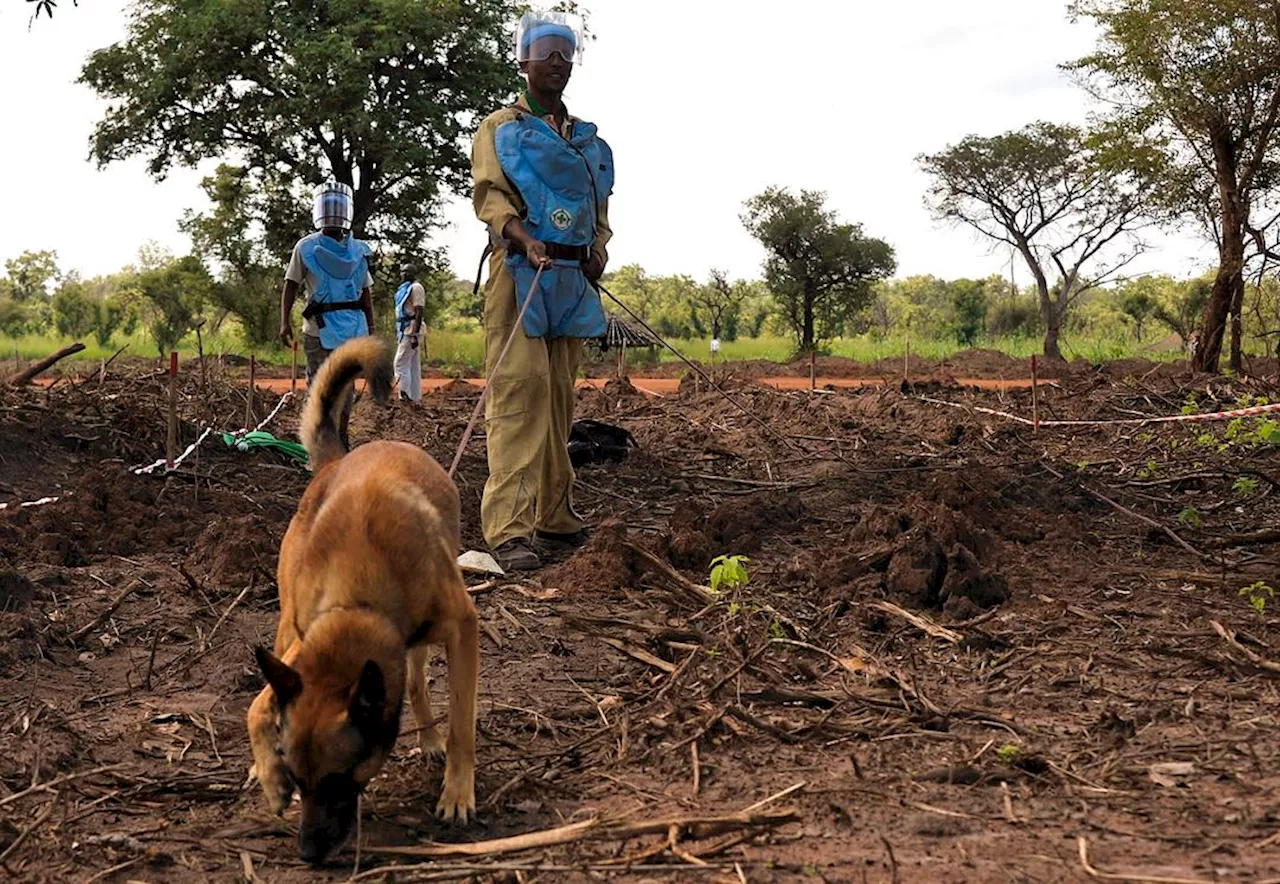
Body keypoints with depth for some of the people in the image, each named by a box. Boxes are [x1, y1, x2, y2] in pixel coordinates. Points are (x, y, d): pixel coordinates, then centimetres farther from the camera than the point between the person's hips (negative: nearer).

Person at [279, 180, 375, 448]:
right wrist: (285, 322, -12)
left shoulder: (359, 251, 9)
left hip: (352, 329, 3)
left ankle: (341, 440, 20)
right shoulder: (306, 247, 0)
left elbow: (366, 293, 14)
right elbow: (291, 285, -1)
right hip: (318, 330, -3)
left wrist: (371, 329, 12)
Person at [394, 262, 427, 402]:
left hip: (411, 331, -10)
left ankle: (406, 395, -10)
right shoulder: (404, 288, 18)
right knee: (413, 365, 10)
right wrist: (398, 334, 23)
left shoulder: (416, 288, -11)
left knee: (401, 363, -11)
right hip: (405, 331, 10)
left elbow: (419, 312, -18)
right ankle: (415, 397, 13)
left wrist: (414, 334, -24)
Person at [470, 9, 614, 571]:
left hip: (573, 278, 6)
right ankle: (508, 529, -18)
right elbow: (490, 197, -6)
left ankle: (554, 520, 14)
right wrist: (527, 241, -24)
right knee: (519, 390, -15)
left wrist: (599, 246, 1)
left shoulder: (588, 139, 22)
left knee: (559, 398, 7)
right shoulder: (499, 129, 6)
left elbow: (600, 207, 23)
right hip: (519, 272, -5)